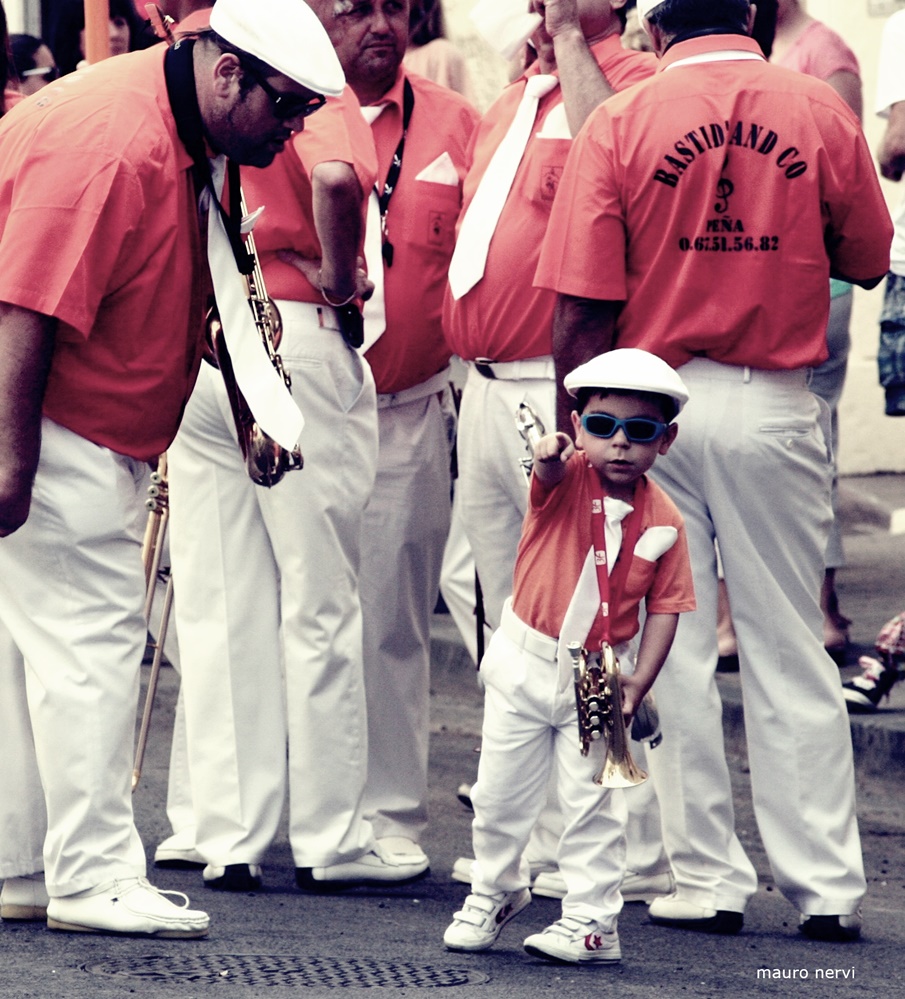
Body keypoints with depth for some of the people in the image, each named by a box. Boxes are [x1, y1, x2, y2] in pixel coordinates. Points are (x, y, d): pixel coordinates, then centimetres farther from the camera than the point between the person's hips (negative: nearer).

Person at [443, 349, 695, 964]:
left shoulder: (663, 522, -8)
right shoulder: (568, 480, -12)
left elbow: (665, 608, -4)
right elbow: (551, 473, -36)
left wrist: (640, 681, -13)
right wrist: (549, 457, -61)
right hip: (526, 659, 0)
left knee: (594, 801, 0)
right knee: (501, 792, 10)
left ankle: (591, 919, 9)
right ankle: (496, 891, 32)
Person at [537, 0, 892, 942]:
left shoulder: (620, 122, -6)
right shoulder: (821, 111, -2)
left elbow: (580, 312, -9)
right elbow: (866, 261, 10)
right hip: (777, 406, 1)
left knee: (669, 648, 7)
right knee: (789, 653, 8)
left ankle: (704, 875, 8)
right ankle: (826, 884, 9)